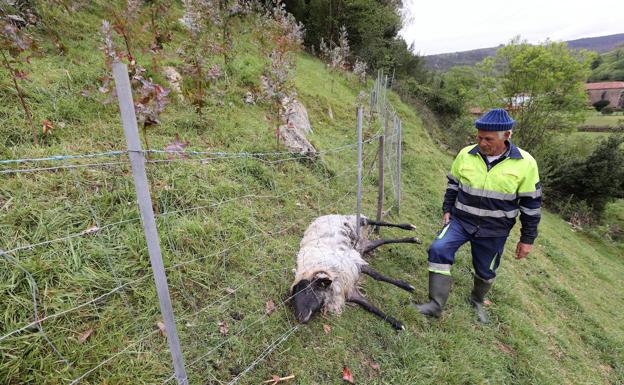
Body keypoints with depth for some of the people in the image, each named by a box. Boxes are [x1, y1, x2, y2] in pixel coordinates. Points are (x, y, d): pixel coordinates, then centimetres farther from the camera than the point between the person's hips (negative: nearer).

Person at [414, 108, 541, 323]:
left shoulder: (525, 163, -10)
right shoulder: (465, 155, -5)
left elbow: (531, 203, -4)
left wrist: (527, 239, 0)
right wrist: (447, 210, 6)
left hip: (494, 231, 0)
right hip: (460, 220, 1)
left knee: (485, 271, 16)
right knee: (439, 249, -22)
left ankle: (477, 301, 47)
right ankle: (436, 304, -10)